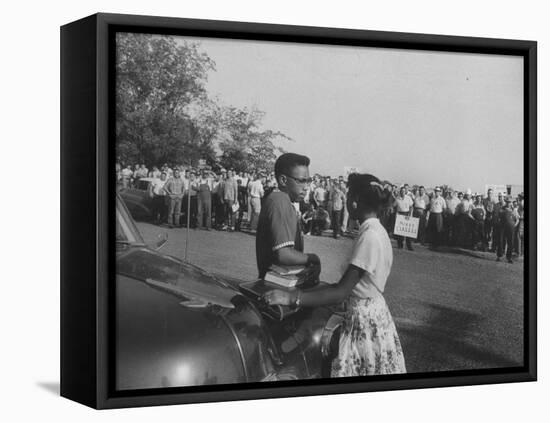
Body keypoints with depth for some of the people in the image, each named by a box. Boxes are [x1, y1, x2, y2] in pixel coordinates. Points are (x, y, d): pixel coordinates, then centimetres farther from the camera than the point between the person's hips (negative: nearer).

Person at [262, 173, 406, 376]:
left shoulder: (370, 236, -21)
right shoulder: (376, 231, 8)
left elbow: (341, 292, -25)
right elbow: (350, 283, 12)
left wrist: (292, 297, -28)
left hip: (365, 319, -9)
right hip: (371, 313, 9)